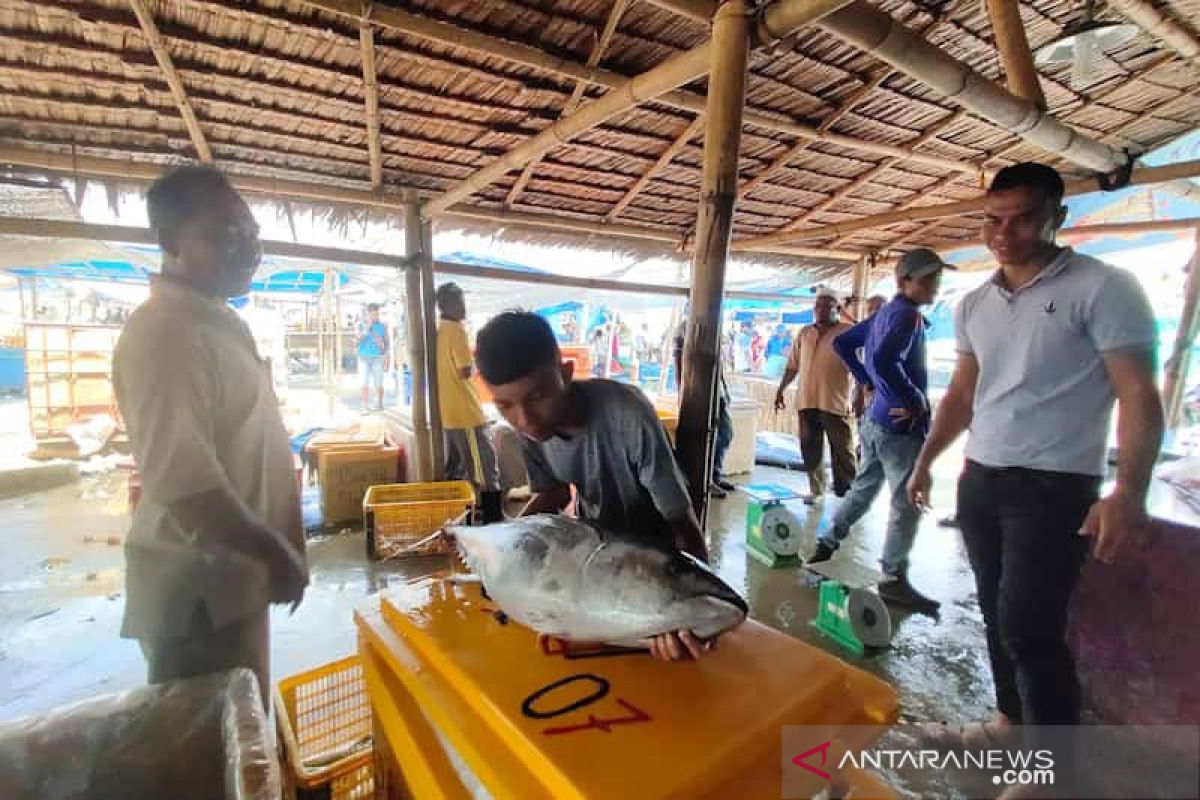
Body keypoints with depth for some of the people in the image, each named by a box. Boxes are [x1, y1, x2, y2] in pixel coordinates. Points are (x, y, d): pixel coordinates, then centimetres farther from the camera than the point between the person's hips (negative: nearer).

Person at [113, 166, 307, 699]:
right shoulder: (164, 332, -20)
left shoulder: (217, 323, 10)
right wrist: (276, 552, -16)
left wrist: (272, 551, 18)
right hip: (201, 587, -9)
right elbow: (184, 482, -28)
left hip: (229, 574, 9)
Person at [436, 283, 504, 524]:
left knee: (457, 467, 15)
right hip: (466, 411, -9)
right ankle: (493, 518, 3)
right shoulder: (457, 329, -15)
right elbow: (466, 371, -19)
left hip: (449, 412, 9)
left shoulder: (440, 330, 12)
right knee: (485, 464, -2)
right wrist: (475, 364, -1)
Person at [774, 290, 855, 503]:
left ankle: (847, 493, 12)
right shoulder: (804, 333, 13)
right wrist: (780, 390, 16)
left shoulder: (847, 332, -1)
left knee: (842, 450, 0)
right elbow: (793, 365, 18)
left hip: (835, 402, -4)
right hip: (806, 401, 5)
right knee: (810, 449, 10)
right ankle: (816, 489, 23)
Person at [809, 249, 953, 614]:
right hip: (899, 424, -9)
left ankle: (827, 542, 28)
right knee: (907, 503, -1)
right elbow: (883, 361, -32)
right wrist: (916, 401, -20)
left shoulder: (885, 312, 13)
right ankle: (894, 579, 7)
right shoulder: (907, 315, -15)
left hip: (876, 418, 9)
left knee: (863, 488, 20)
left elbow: (842, 343, 21)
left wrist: (867, 382, 16)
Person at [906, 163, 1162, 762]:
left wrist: (1130, 493, -22)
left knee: (1028, 628, -4)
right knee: (997, 614, 15)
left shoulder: (1103, 289, -6)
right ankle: (1010, 719, 33)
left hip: (1055, 486, -5)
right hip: (979, 478, 6)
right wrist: (925, 461, 14)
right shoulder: (973, 304, 10)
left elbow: (1139, 395, -11)